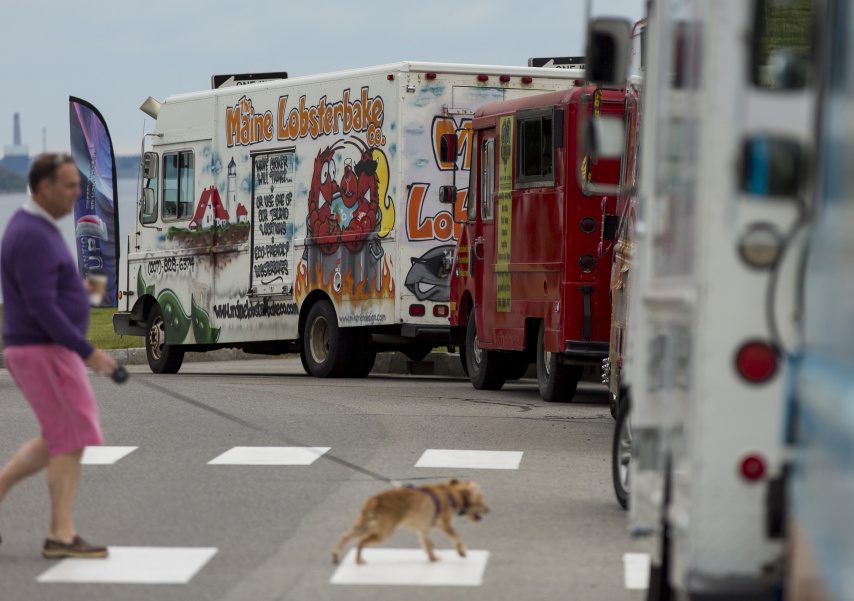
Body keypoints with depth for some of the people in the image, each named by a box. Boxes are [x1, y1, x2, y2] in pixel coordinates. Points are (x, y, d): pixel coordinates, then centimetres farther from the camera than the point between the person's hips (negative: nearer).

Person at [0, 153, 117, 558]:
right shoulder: (34, 238, -21)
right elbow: (41, 308, -25)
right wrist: (88, 353, -22)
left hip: (42, 352, 10)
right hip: (46, 355, -10)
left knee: (63, 440, 16)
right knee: (72, 441, -4)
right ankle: (61, 536, 1)